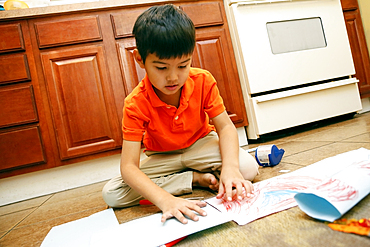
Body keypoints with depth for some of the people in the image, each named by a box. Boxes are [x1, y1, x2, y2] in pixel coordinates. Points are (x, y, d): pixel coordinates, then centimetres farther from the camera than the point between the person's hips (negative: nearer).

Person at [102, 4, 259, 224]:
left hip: (201, 144, -1)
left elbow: (225, 127, -18)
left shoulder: (203, 81, -20)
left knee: (248, 167, -27)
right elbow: (128, 166, -31)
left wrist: (230, 168, -38)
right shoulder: (136, 104, -26)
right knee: (111, 194, -20)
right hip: (161, 157, 2)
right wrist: (165, 200, -47)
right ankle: (196, 179, -17)